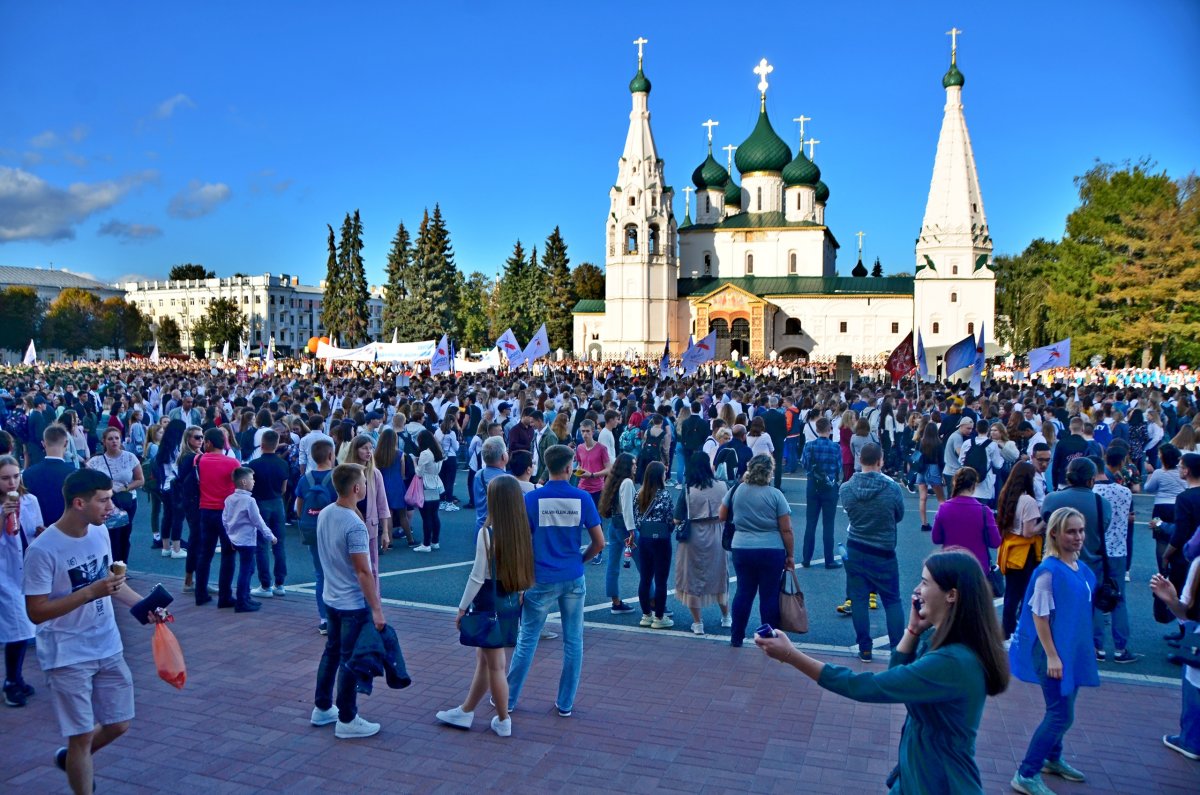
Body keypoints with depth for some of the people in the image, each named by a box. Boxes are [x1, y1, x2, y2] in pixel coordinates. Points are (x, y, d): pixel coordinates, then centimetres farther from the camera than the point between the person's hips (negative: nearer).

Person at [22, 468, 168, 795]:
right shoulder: (42, 550, -22)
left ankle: (71, 759, 43)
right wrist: (90, 592, -29)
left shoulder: (99, 532, -1)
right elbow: (36, 612, -20)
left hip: (108, 647, 6)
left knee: (118, 724, 15)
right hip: (68, 657, -6)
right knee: (83, 735, 2)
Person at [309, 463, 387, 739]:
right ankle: (347, 720, 15)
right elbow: (363, 572, -25)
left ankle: (322, 708, 33)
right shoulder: (355, 525, -26)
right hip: (354, 603, -8)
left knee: (331, 652, 21)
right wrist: (376, 609, -19)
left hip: (331, 597, 8)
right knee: (350, 660, 3)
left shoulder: (324, 514, 0)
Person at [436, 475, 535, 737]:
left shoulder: (487, 533, -21)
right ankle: (465, 711, 36)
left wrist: (462, 608, -4)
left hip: (489, 605, -6)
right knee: (484, 659, 21)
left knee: (494, 665, 10)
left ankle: (503, 721, 24)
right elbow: (527, 572, 3)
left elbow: (478, 577, -16)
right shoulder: (524, 532, -4)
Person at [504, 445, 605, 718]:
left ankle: (509, 698, 21)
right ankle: (565, 703, 19)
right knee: (573, 641, 11)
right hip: (574, 579, 1)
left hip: (541, 580, -1)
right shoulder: (583, 498, -6)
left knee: (527, 639, 11)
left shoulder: (531, 498, -9)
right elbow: (599, 543, -4)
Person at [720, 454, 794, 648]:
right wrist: (790, 555, 1)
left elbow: (722, 517, 11)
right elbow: (786, 530, -8)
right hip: (771, 551, -3)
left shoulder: (736, 490, 0)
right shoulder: (775, 495, -9)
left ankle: (736, 637, 20)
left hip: (741, 550, 3)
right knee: (769, 595, 6)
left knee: (743, 592, 13)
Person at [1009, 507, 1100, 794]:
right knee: (1062, 714, -5)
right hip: (1053, 651, -8)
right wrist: (1051, 655, -19)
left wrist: (1080, 650, 16)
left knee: (1062, 710, 20)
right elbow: (1039, 615, -19)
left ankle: (1053, 759, 40)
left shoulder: (1083, 569, 3)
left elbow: (1081, 610, 13)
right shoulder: (1049, 571, -21)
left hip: (1074, 650, 8)